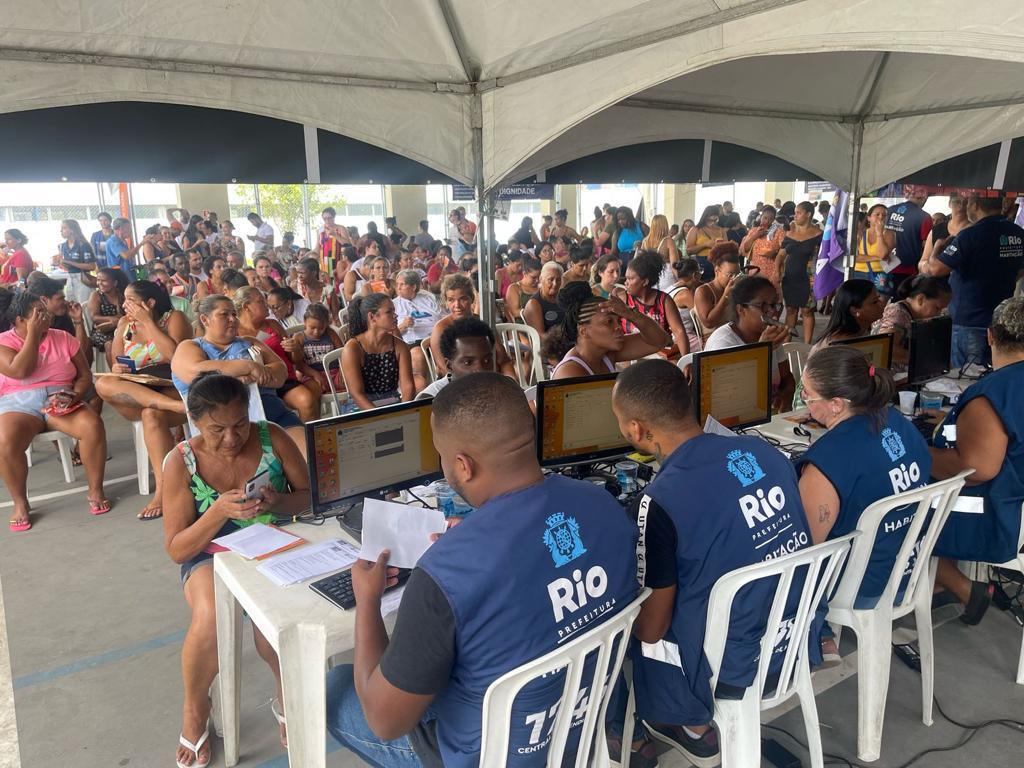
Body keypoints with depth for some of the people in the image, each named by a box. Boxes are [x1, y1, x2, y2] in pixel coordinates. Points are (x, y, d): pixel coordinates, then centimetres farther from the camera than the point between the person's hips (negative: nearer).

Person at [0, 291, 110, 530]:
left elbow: (85, 375, 8)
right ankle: (20, 503, -11)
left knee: (93, 426, -30)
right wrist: (33, 334, -12)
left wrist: (74, 396, -13)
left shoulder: (63, 338, 9)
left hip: (61, 401, 2)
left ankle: (95, 490, -12)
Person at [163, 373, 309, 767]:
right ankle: (195, 709, 2)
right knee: (210, 620, -33)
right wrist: (220, 511, -27)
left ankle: (286, 693, 4)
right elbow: (177, 549, -9)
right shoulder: (182, 462, -11)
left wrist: (277, 502, -24)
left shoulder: (272, 438, -9)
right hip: (212, 555, 0)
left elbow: (311, 495, -1)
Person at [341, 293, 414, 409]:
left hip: (394, 405, 4)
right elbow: (357, 394, -16)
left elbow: (408, 386, -4)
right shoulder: (352, 349, -11)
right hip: (363, 410, -4)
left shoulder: (400, 346, 1)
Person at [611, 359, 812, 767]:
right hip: (800, 641, 6)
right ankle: (691, 723, 27)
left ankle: (696, 728, 26)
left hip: (733, 668, -6)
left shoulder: (660, 502, -26)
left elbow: (651, 629, -16)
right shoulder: (765, 451, -5)